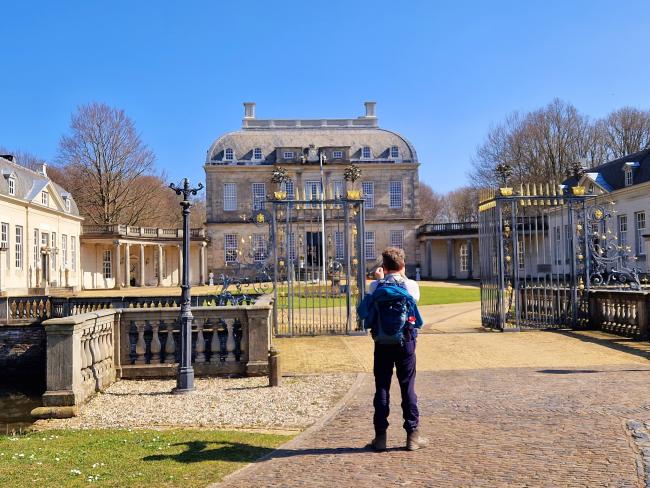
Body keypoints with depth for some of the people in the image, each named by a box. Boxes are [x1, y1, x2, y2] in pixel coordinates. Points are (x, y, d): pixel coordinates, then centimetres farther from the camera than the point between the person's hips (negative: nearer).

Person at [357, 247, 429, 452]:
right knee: (408, 388, 7)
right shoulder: (411, 285, -6)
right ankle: (412, 435, 11)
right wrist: (403, 276, 19)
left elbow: (365, 311, 7)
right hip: (405, 343, 0)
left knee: (381, 388, 6)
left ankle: (380, 436, 10)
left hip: (382, 344, 0)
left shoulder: (375, 287, -5)